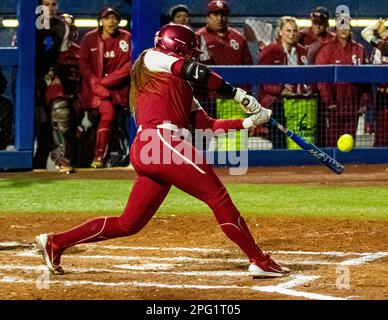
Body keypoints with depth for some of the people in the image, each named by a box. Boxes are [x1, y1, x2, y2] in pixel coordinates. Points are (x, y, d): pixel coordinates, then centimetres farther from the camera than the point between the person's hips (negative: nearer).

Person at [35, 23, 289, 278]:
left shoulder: (181, 87, 31)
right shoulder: (152, 59, 9)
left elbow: (206, 124, 24)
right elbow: (195, 71, -7)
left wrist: (247, 122, 15)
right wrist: (238, 94, -3)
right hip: (162, 141, -10)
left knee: (129, 224, 9)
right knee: (218, 197, -9)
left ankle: (55, 242, 13)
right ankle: (260, 262, -9)